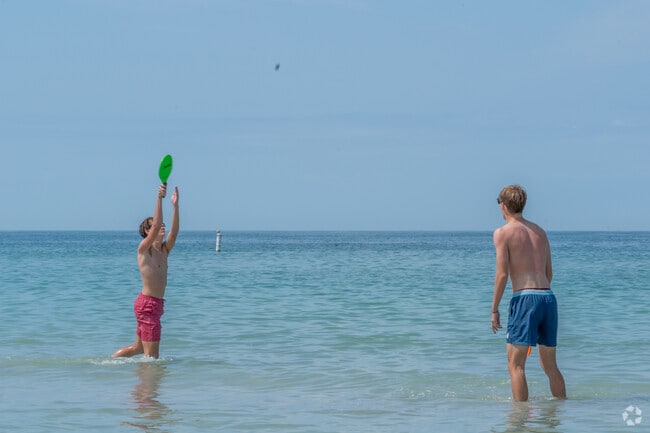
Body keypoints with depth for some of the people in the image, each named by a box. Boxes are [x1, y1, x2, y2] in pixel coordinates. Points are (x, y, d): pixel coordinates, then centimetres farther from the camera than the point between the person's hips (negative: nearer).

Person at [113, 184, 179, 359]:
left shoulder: (164, 250, 13)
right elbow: (156, 225, -22)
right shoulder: (144, 249, -8)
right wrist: (159, 198, -25)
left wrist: (175, 205, -9)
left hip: (155, 304, 9)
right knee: (151, 355, -7)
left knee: (138, 348, 18)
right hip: (147, 303, -9)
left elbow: (174, 231, -1)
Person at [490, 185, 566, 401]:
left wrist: (494, 310, -3)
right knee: (550, 365, 15)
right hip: (548, 297, 6)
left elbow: (502, 274, -8)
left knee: (515, 363, -3)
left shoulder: (503, 232, -1)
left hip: (525, 297, -6)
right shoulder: (539, 231, 18)